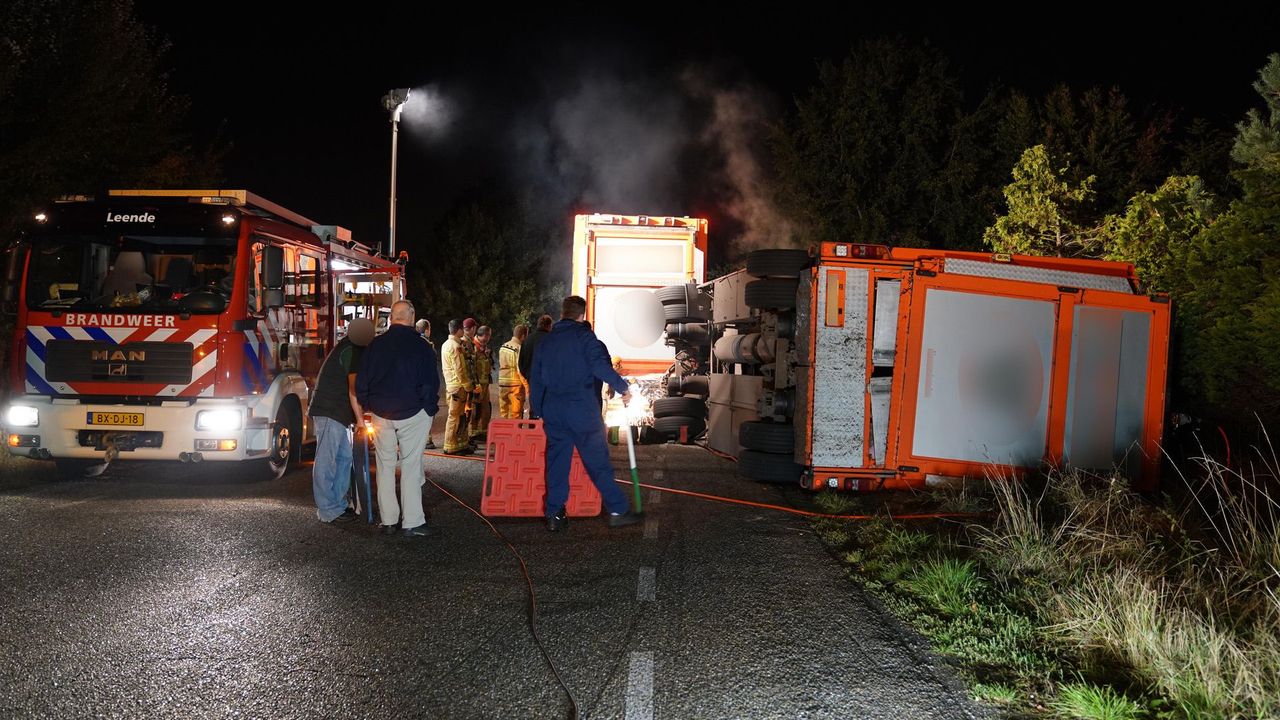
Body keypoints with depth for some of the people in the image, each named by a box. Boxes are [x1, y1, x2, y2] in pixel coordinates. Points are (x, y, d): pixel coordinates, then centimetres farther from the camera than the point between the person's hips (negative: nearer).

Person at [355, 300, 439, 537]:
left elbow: (361, 382, 6)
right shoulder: (421, 347, -9)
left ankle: (388, 520, 15)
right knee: (411, 467, 0)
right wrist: (430, 409, 4)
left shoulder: (376, 345, 2)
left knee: (385, 466, 11)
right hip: (412, 414, -3)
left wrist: (367, 406, 18)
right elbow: (430, 384, -9)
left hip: (381, 414, 3)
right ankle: (412, 522, 0)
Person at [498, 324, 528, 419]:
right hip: (515, 385, -7)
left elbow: (501, 365, 12)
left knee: (503, 414, 13)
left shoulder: (503, 347, 9)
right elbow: (521, 370, -18)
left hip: (502, 384, 7)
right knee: (515, 415, -1)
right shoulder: (519, 348, -14)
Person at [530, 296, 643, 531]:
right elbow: (600, 365, -18)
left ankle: (554, 514, 10)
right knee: (597, 460, -1)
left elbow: (535, 378, 18)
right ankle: (618, 511, 2)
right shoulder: (583, 335, -3)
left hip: (552, 410, 5)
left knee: (557, 461, 10)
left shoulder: (546, 340, 15)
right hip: (581, 408, -5)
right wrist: (622, 387, -11)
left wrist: (538, 410, 25)